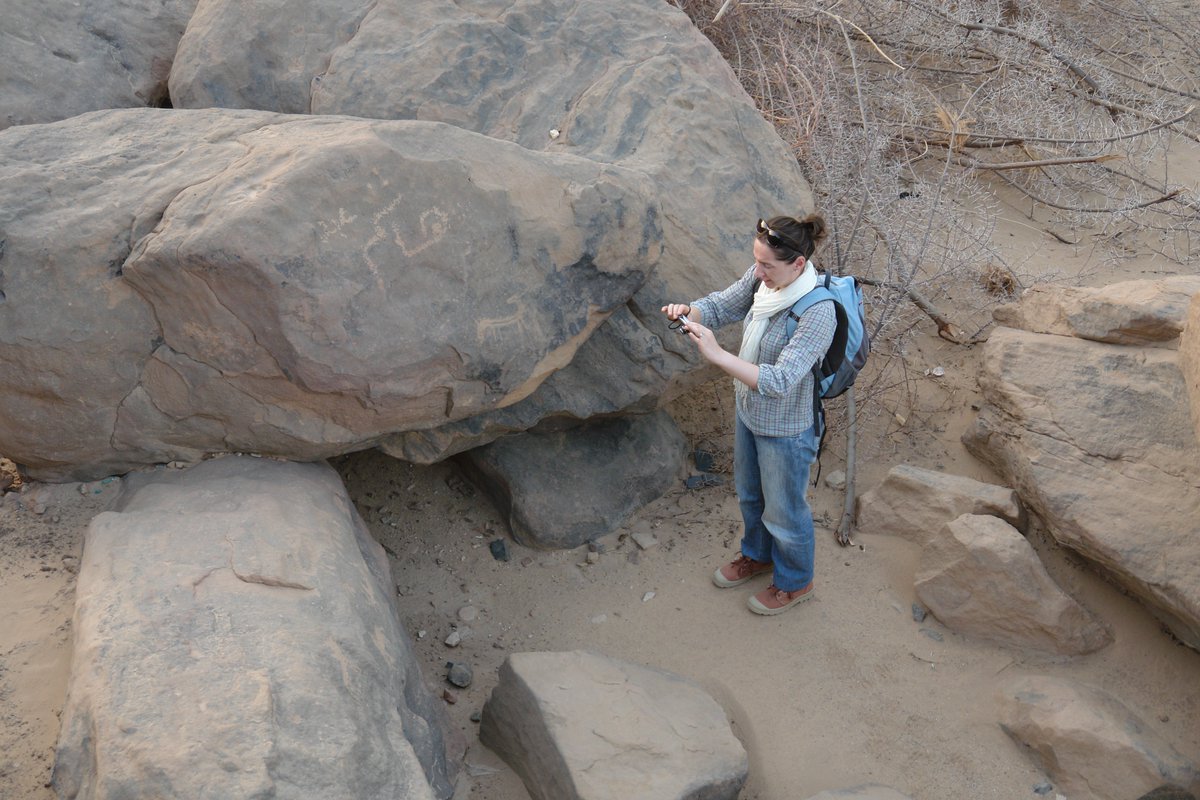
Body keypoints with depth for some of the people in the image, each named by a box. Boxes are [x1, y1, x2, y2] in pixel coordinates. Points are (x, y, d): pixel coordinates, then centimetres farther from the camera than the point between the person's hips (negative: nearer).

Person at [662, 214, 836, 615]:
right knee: (749, 495, 30)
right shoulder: (763, 277, -14)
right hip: (748, 415, 7)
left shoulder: (818, 313, -35)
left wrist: (716, 354, -42)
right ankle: (758, 555, 59)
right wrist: (688, 311, -23)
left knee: (784, 511, 18)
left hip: (785, 431, -7)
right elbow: (721, 305, 0)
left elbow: (778, 382, -39)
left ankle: (795, 582, 46)